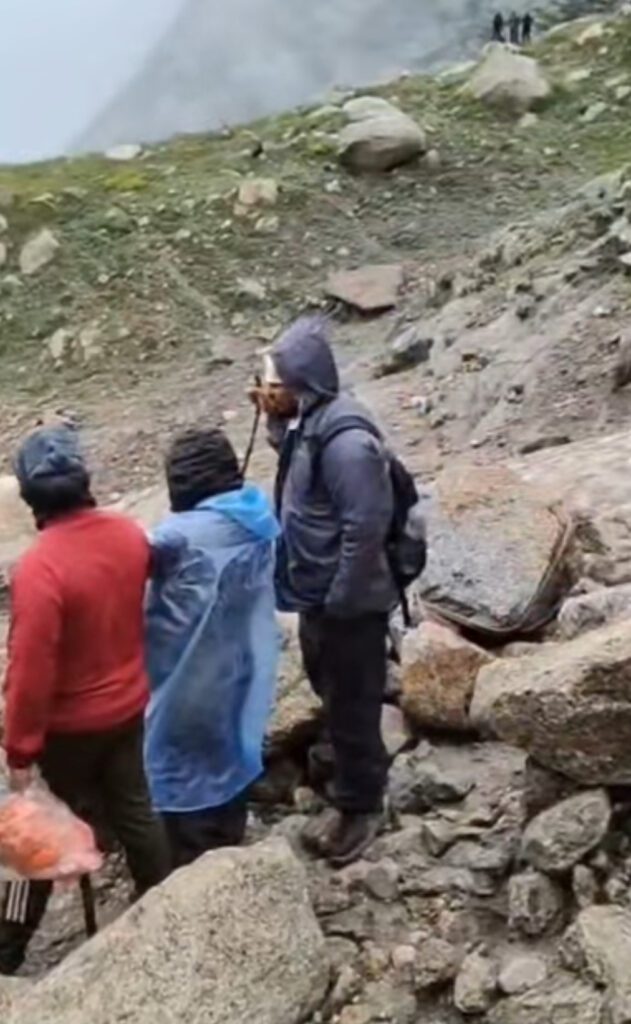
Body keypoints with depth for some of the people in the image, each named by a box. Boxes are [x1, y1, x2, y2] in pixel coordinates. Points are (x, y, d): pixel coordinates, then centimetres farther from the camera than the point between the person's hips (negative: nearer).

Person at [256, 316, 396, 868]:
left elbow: (365, 528, -27)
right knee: (333, 694, 24)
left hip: (347, 603, -10)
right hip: (318, 593, 10)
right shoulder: (309, 422, 2)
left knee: (351, 706, 7)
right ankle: (360, 781, 44)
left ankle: (361, 806, 25)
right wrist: (279, 425, 1)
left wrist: (338, 602, -20)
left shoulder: (346, 440, -27)